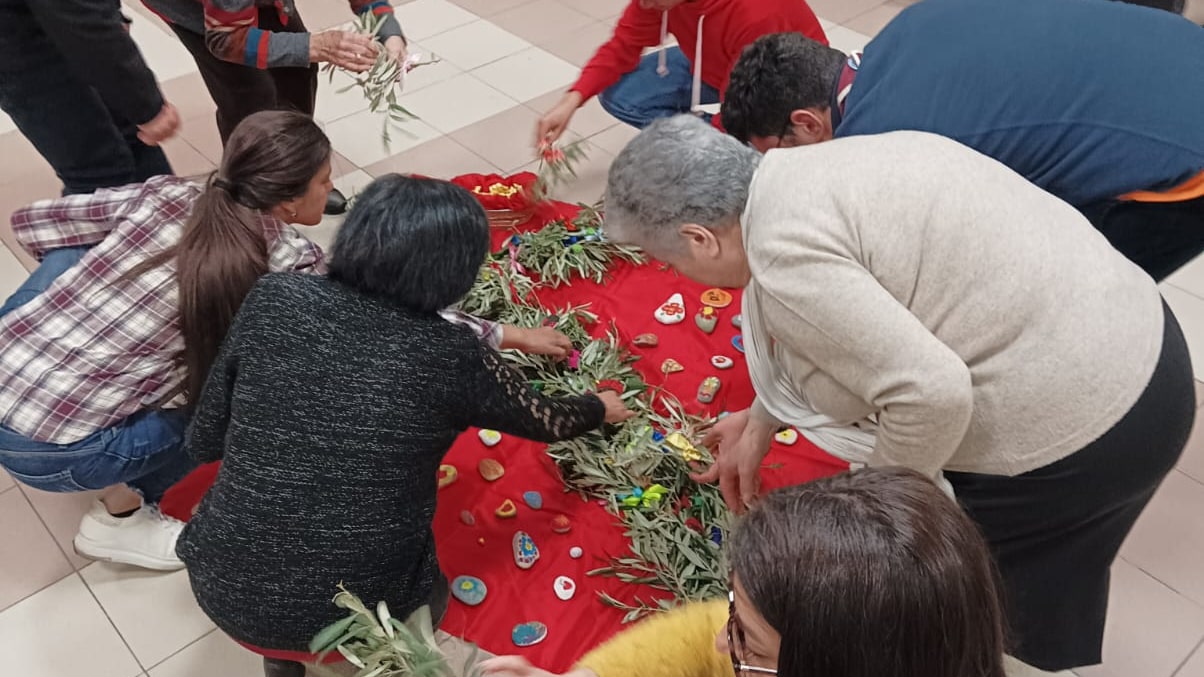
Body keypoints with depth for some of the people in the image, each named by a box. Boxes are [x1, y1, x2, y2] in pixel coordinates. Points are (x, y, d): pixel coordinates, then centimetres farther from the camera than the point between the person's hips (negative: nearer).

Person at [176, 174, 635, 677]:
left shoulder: (273, 300, -9)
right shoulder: (452, 357, -12)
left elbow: (203, 442, 1)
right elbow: (545, 422, 7)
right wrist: (601, 408, 28)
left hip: (227, 592, 1)